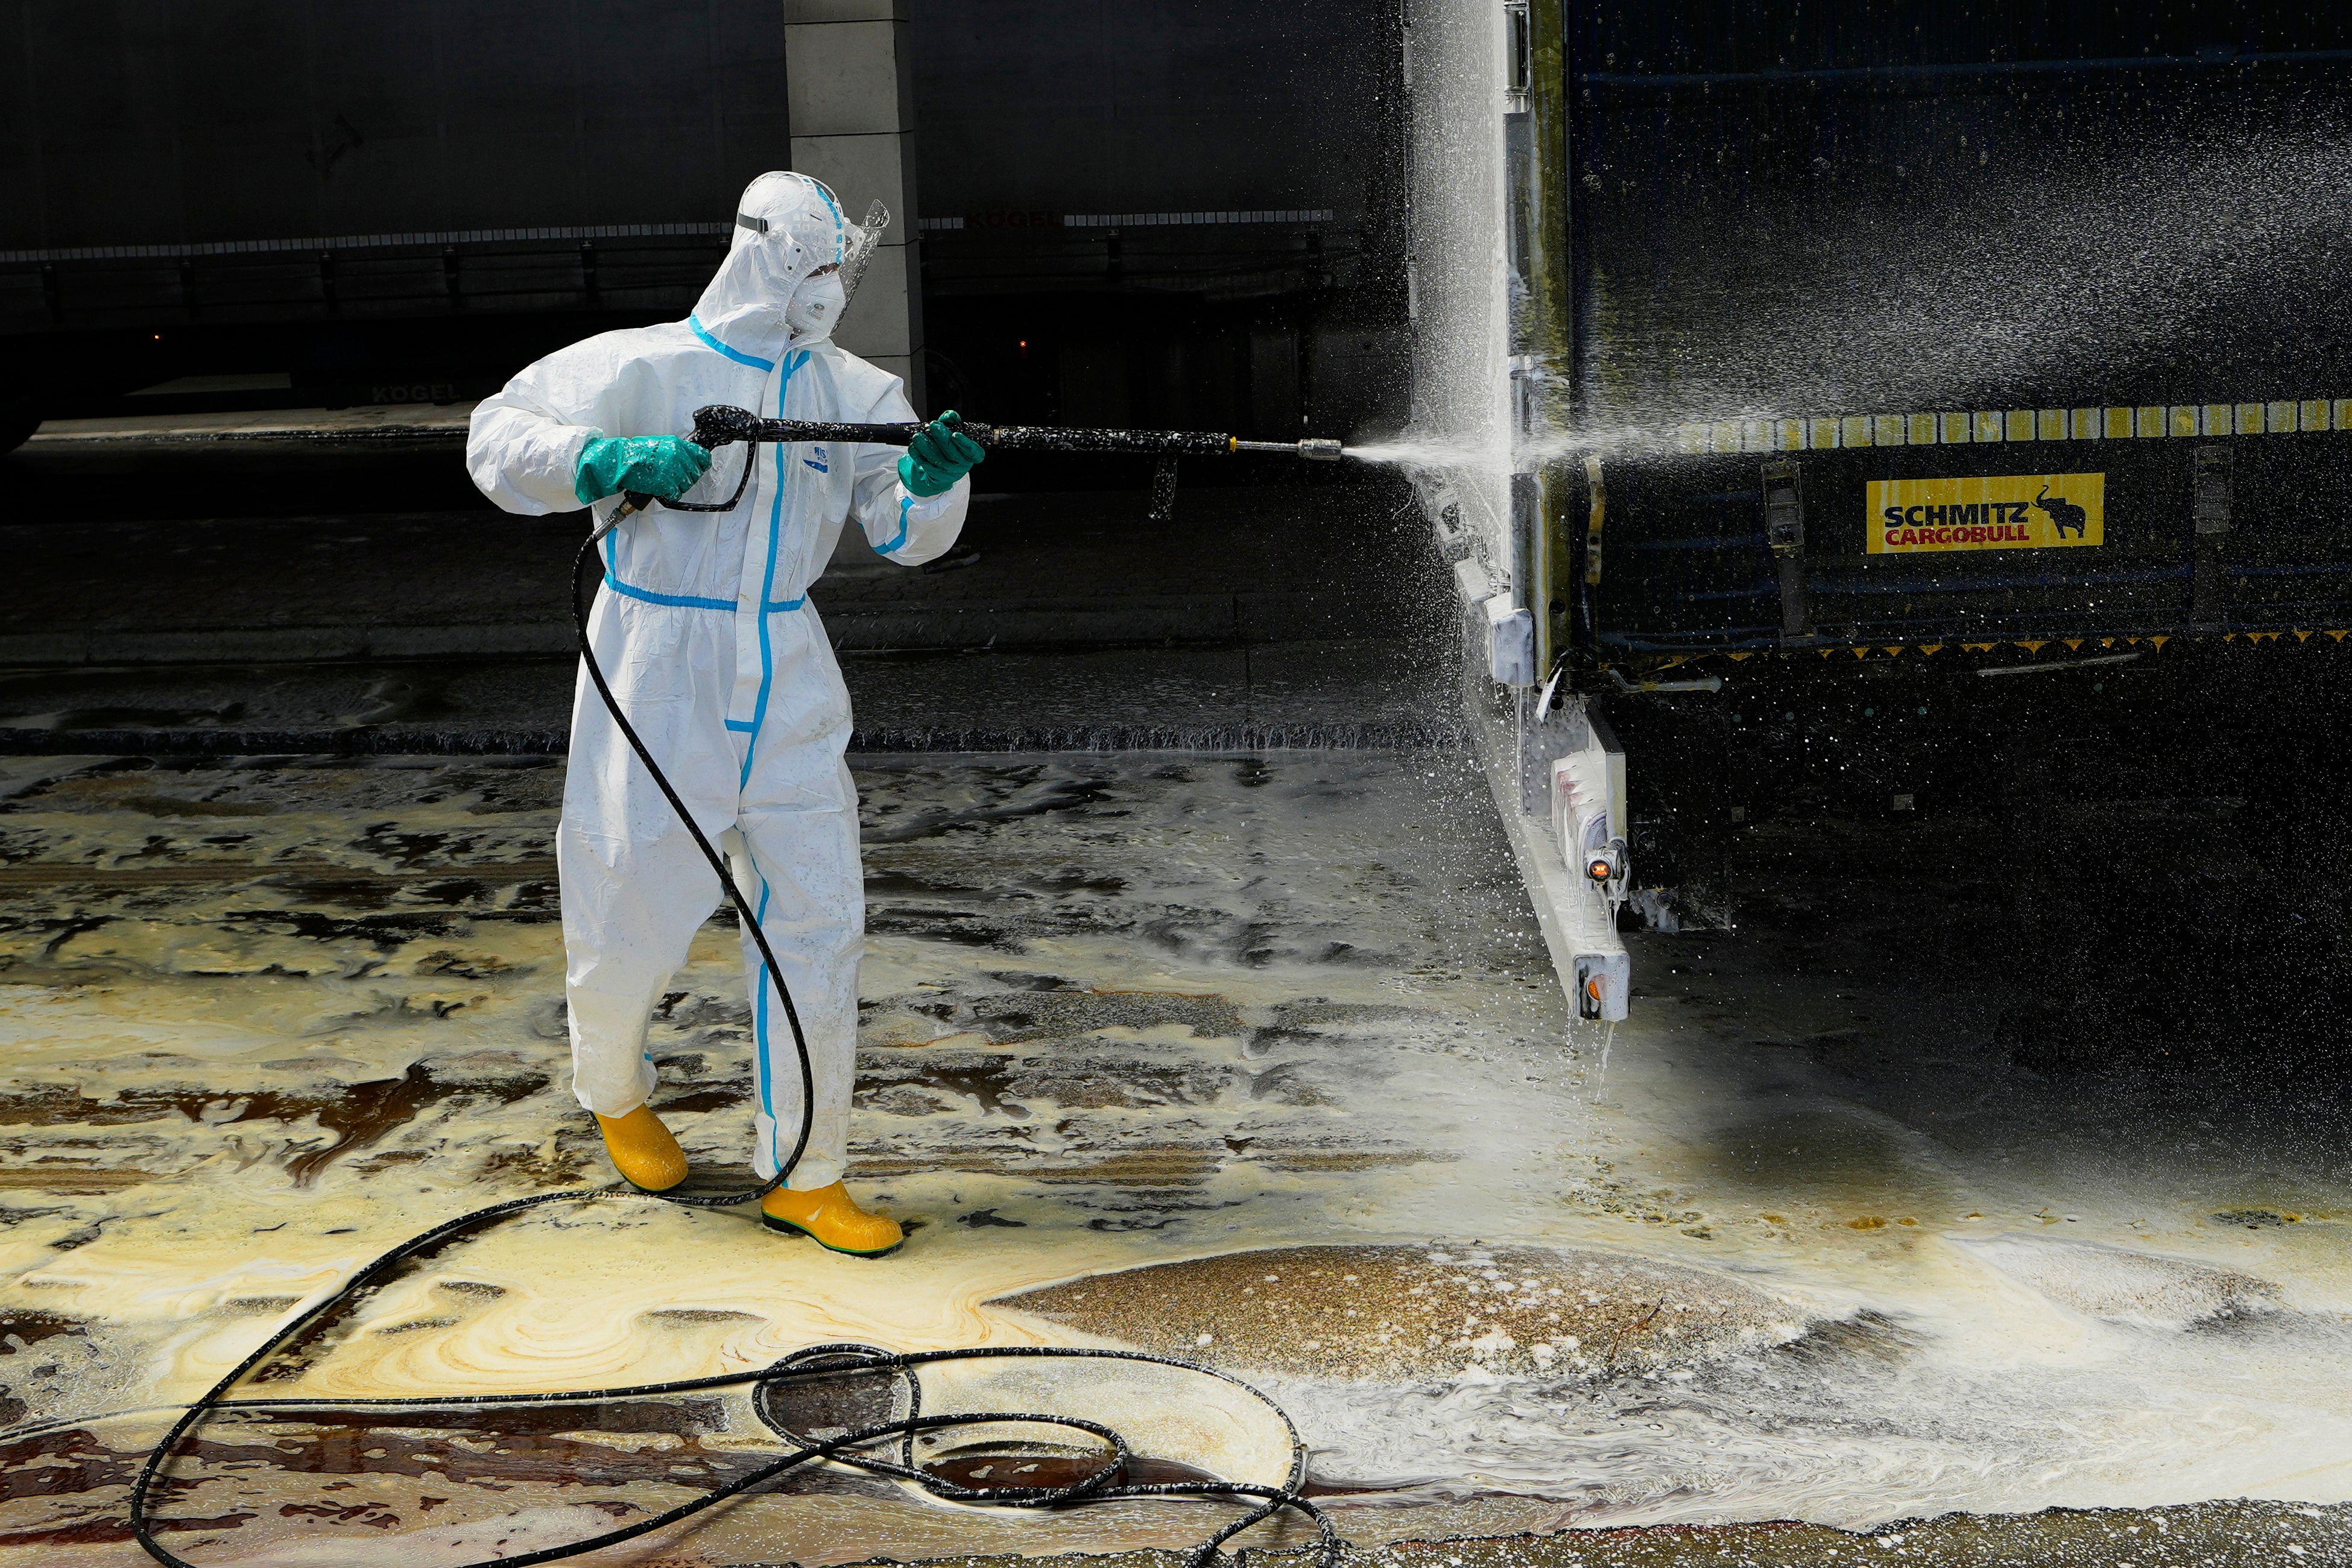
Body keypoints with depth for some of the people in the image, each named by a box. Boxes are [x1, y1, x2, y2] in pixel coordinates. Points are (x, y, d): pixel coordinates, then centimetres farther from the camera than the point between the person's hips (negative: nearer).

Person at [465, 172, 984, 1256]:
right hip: (659, 686, -4)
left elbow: (903, 535, 0)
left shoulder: (850, 392, 5)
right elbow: (497, 440, -8)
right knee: (633, 917, 6)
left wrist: (931, 480, -22)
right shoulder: (645, 369, -9)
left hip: (788, 695, 4)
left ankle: (802, 1174, 10)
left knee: (819, 922, -1)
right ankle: (615, 1094, 40)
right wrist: (617, 461, -23)